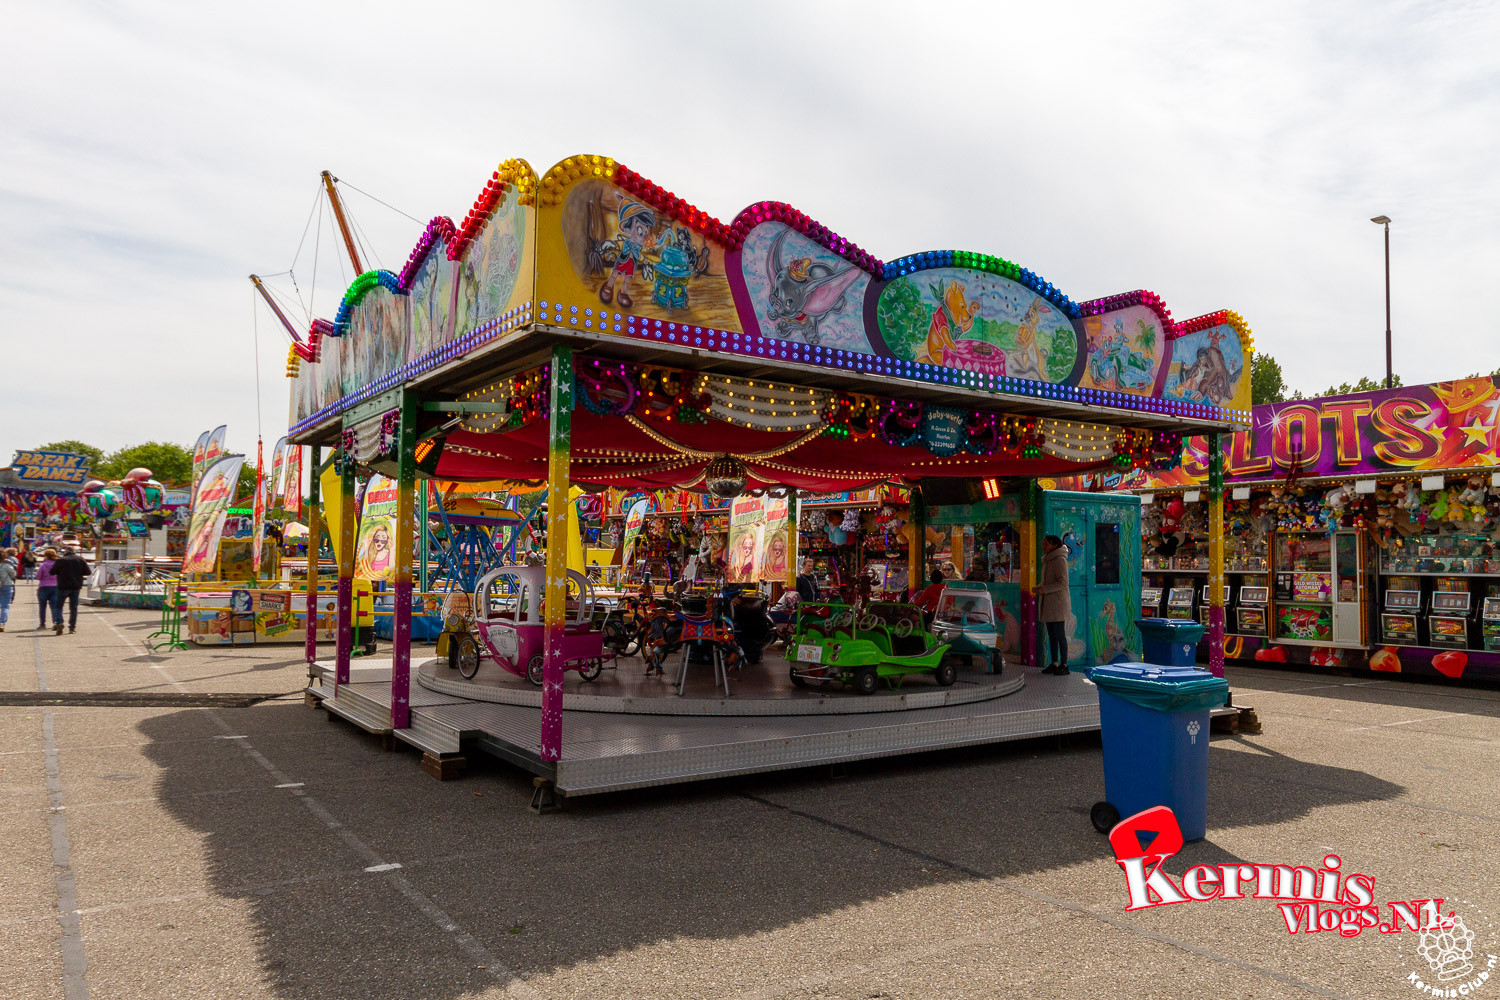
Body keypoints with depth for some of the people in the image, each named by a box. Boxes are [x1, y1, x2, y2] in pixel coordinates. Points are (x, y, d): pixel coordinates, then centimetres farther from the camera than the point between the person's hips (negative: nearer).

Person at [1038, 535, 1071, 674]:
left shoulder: (1060, 560, -12)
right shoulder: (1049, 560, 17)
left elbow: (1063, 583, -19)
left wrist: (1044, 589, -20)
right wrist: (1039, 588, 8)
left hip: (1058, 602, -9)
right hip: (1048, 604, 9)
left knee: (1060, 634, -7)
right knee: (1051, 635, 9)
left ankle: (1064, 665, -2)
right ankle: (1054, 664, 14)